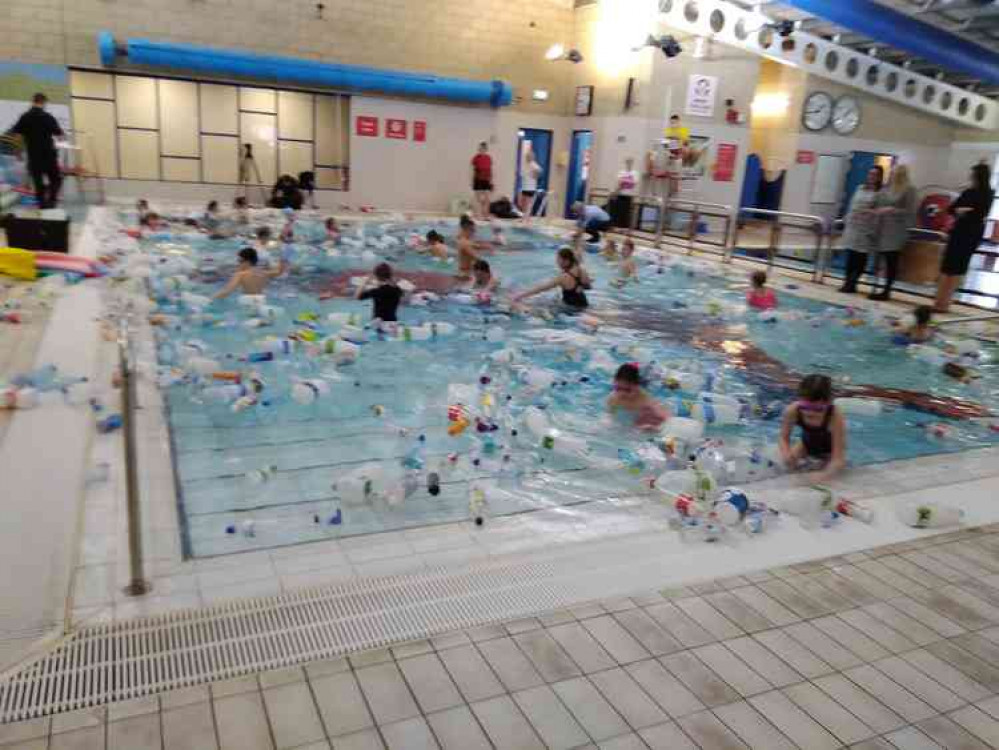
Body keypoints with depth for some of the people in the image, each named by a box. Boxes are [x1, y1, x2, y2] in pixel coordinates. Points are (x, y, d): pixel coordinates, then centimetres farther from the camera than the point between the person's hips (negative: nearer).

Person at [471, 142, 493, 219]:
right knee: (478, 199, 0)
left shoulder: (489, 158, 7)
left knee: (487, 199, 3)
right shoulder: (476, 158, -4)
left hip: (487, 181, 4)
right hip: (478, 180, -4)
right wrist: (472, 182, -8)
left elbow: (491, 170, 10)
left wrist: (491, 180, 6)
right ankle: (479, 216, 2)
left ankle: (486, 215, 9)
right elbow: (473, 171, -4)